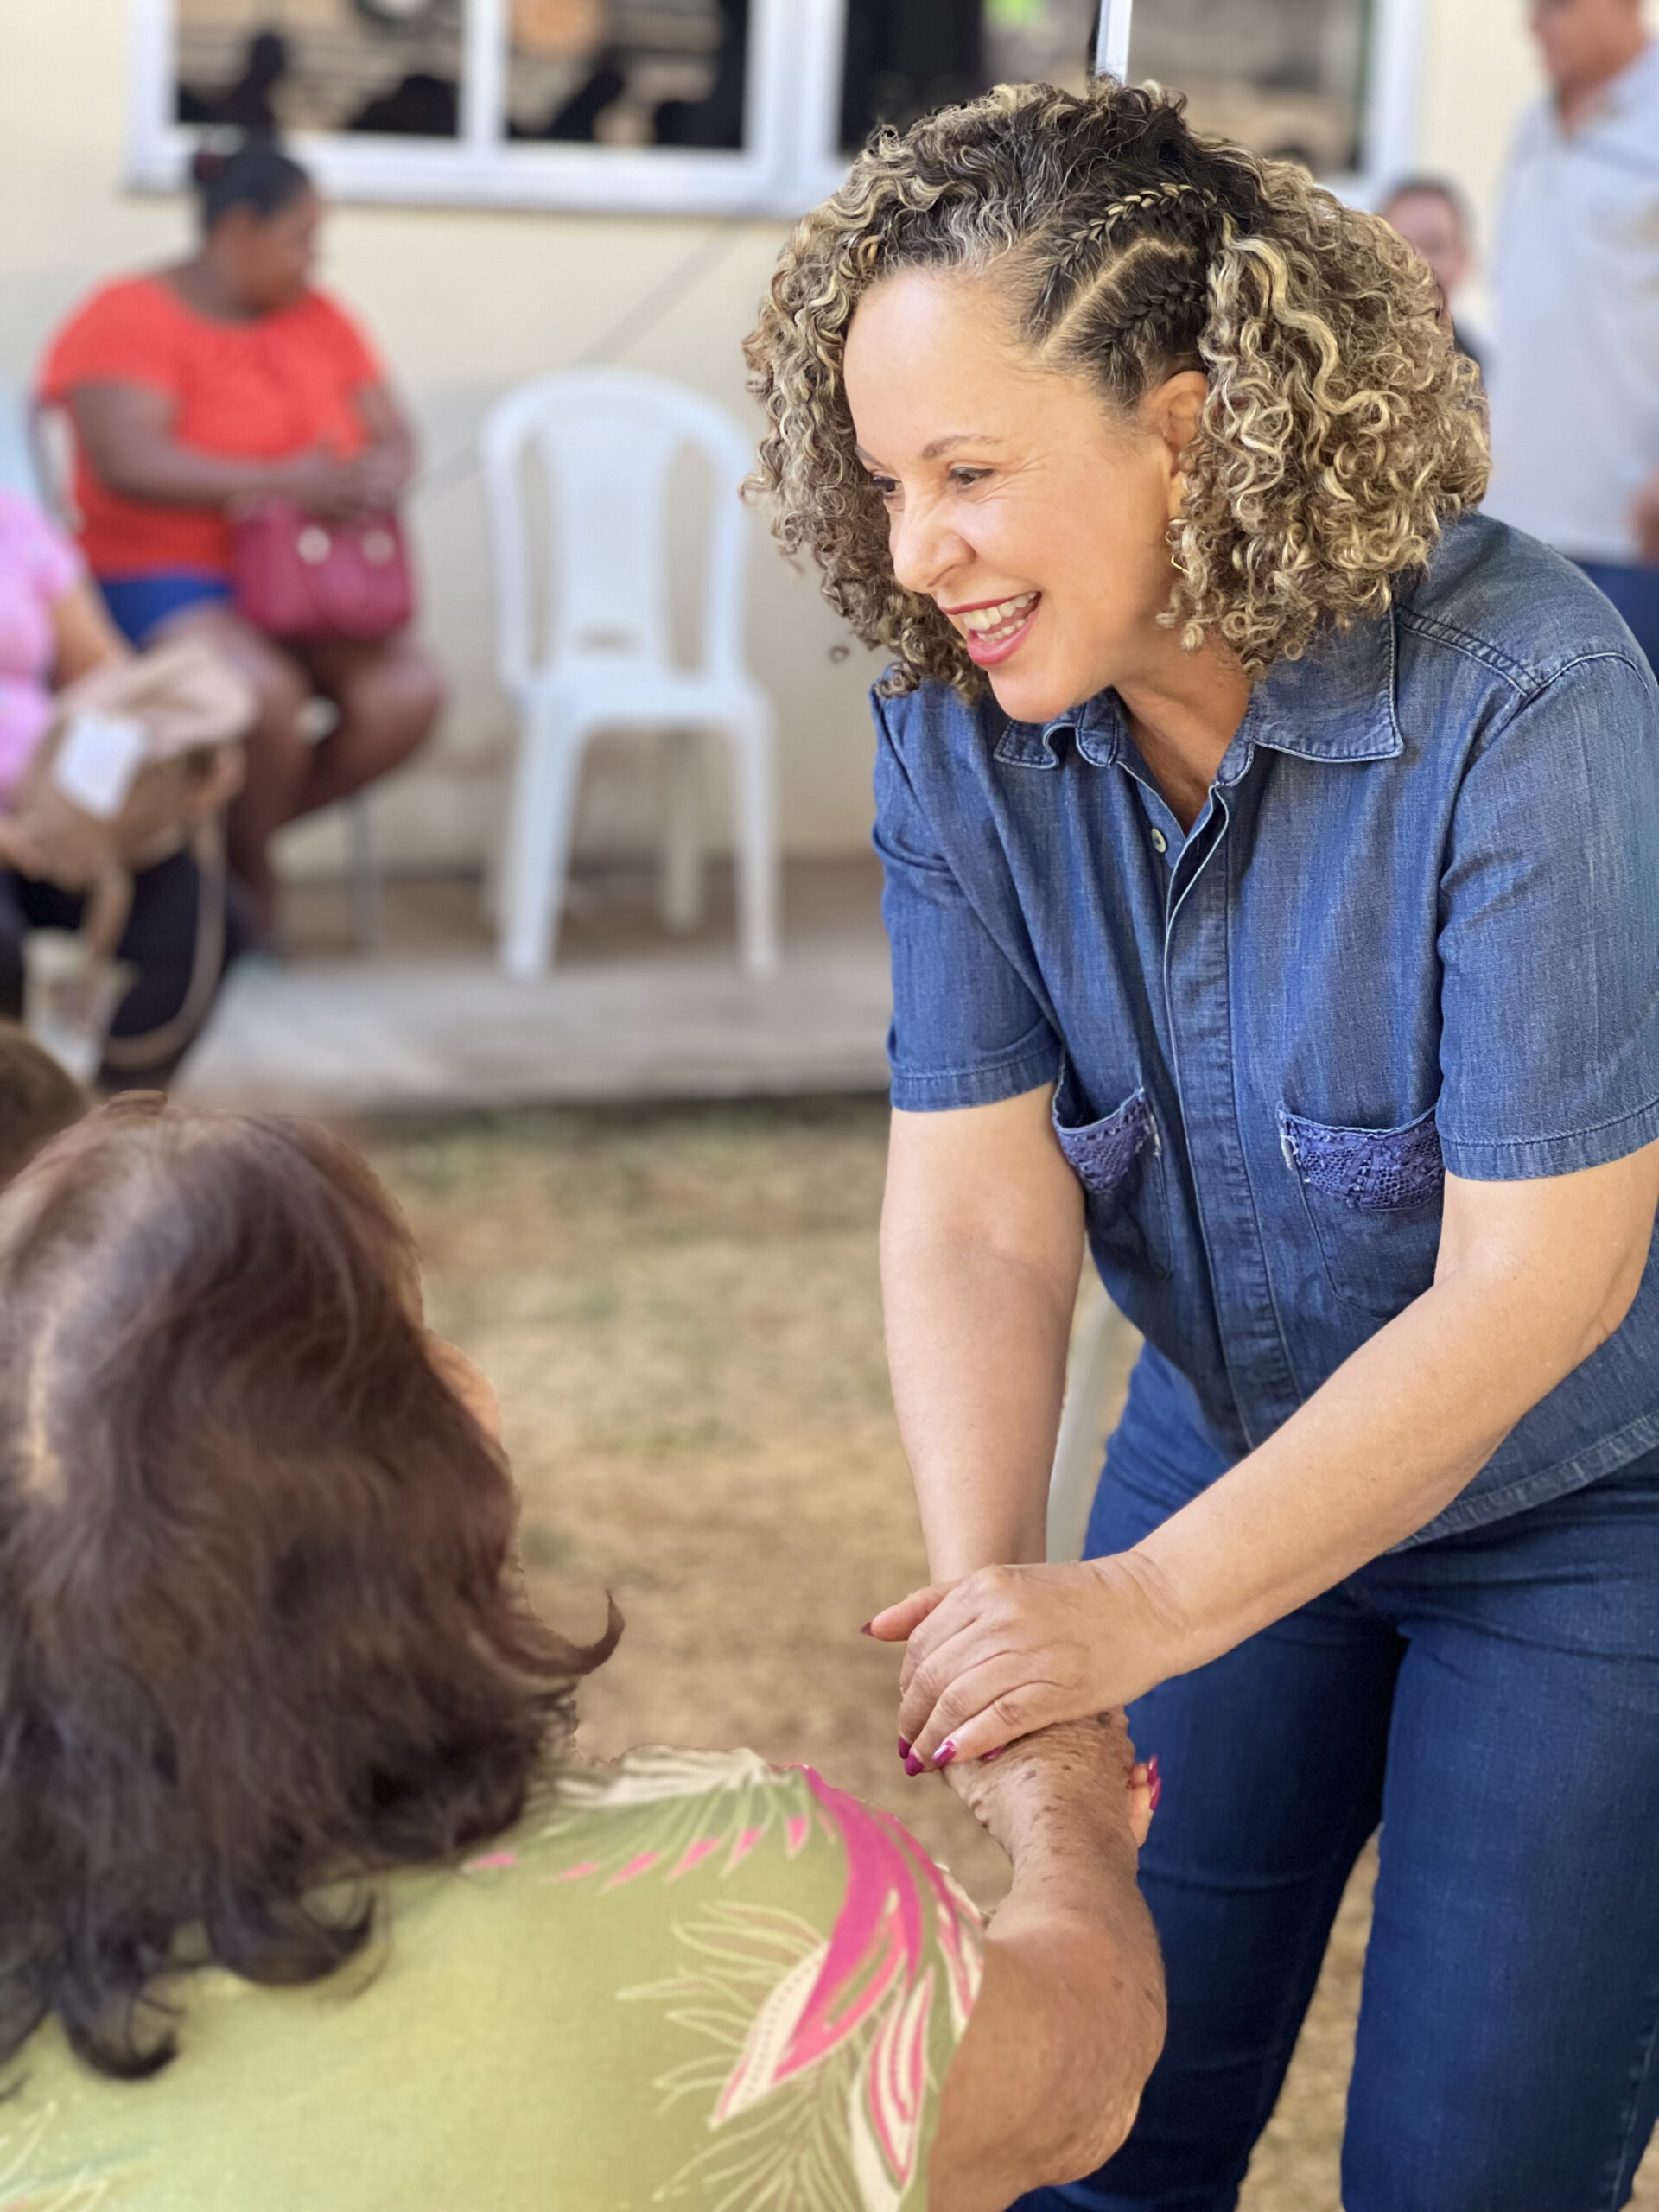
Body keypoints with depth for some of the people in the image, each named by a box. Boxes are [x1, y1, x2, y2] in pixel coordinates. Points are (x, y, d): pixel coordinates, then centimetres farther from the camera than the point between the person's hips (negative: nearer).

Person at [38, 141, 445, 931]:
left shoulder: (317, 318, 12)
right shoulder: (132, 318, -7)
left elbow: (392, 435, 9)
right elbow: (126, 462, -22)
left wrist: (382, 477, -18)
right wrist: (287, 485, -30)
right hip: (163, 578, -6)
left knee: (409, 692, -22)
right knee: (268, 694, -36)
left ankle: (244, 836, 0)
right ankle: (253, 878, -7)